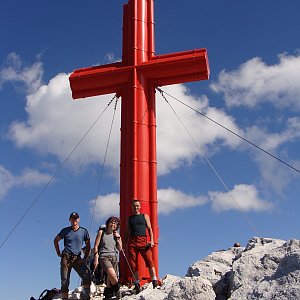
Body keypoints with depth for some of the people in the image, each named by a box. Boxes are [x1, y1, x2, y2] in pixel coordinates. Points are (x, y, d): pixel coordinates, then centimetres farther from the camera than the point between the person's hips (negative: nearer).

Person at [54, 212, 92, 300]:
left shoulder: (83, 231, 6)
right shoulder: (65, 230, 6)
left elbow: (88, 246, 12)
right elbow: (56, 240, 20)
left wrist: (85, 258, 2)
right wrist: (58, 253, 10)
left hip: (77, 258, 0)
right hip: (66, 258, 0)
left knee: (87, 276, -21)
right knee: (65, 282, -1)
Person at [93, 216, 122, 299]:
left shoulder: (116, 235, 15)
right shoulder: (102, 232, 6)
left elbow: (119, 249, 13)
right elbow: (96, 246, 3)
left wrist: (118, 238, 2)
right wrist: (96, 258, -6)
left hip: (114, 257, 4)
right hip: (104, 256, -4)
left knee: (110, 279, -1)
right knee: (112, 275, -25)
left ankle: (108, 295, 12)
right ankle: (117, 291, -4)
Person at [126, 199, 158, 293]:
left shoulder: (145, 216, 16)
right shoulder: (129, 218, 19)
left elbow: (149, 229, 10)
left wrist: (152, 240, -3)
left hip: (143, 240, -2)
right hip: (132, 241, 2)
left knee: (149, 260, -14)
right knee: (133, 263, -2)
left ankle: (154, 281, -16)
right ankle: (137, 283, 4)